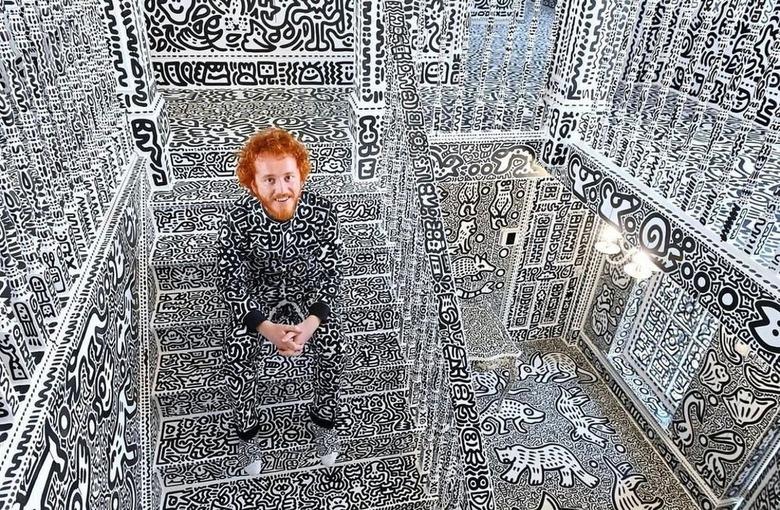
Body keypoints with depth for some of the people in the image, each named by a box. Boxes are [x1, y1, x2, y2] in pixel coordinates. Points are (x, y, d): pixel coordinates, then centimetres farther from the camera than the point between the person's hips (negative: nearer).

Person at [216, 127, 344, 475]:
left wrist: (311, 323, -31)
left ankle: (323, 420, 12)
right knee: (238, 360, -16)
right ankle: (247, 432, 14)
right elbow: (233, 286, -19)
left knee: (331, 351, -18)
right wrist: (267, 329, -33)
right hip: (257, 298, 0)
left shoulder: (322, 213, -25)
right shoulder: (237, 221, -26)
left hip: (310, 293, 0)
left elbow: (330, 275, -16)